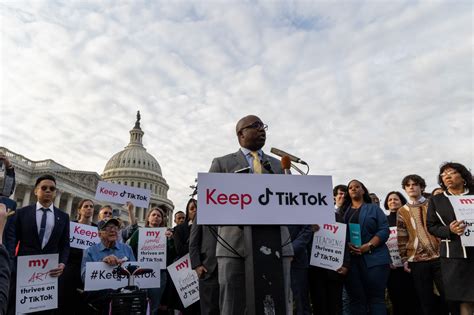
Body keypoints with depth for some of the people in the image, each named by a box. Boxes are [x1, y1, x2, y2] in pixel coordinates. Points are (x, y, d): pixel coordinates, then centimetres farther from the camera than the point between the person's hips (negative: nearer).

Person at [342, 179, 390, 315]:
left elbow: (384, 230, -1)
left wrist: (369, 246, -14)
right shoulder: (343, 211, 17)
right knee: (356, 298, 4)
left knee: (376, 297, -3)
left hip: (374, 258, -2)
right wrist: (346, 245, -12)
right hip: (350, 259, 2)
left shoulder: (374, 208, 10)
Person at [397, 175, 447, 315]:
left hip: (439, 256, 0)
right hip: (417, 260, 1)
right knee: (426, 300, 5)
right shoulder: (402, 211, 9)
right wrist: (404, 259, 1)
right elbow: (401, 238, 7)